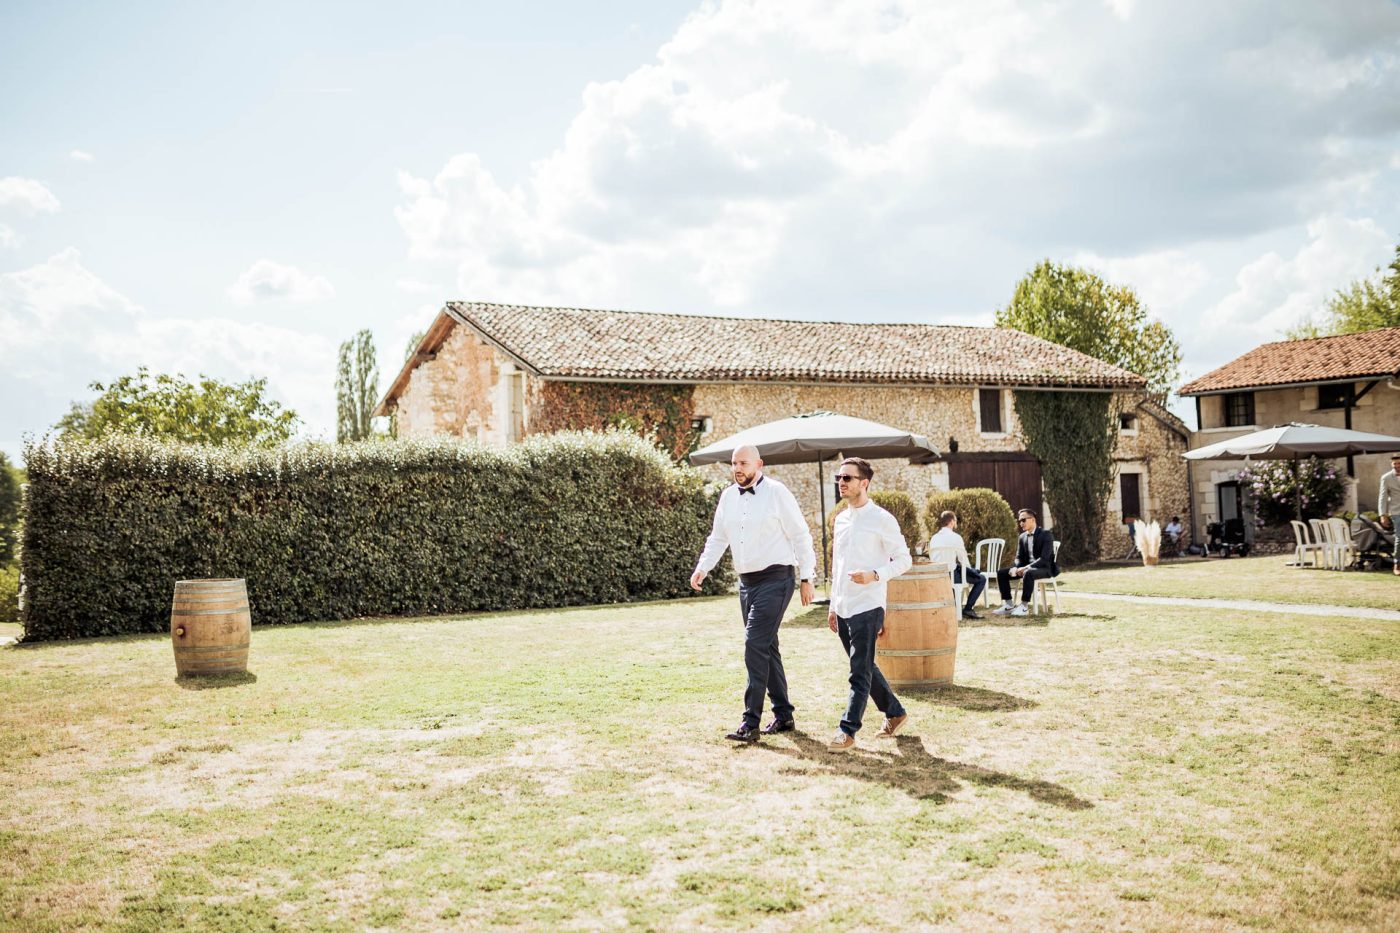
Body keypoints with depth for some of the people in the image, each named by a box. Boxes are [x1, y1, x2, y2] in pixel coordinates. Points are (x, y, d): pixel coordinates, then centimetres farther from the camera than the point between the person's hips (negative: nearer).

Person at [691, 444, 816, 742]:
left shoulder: (777, 493, -9)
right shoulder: (728, 496, 9)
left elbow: (800, 536, -6)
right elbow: (718, 537, 16)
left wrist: (807, 579, -7)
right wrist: (702, 568, 1)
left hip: (775, 579, -7)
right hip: (747, 581, 7)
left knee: (755, 643, -15)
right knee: (767, 647, 13)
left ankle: (751, 723, -14)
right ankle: (783, 715, 24)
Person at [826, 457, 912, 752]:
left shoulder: (881, 519, -8)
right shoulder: (841, 519, 13)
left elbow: (904, 560, -5)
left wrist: (874, 575, -21)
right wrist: (832, 606, 18)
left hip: (867, 606, -7)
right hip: (843, 608, 7)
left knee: (860, 672, -6)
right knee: (865, 668, 16)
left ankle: (847, 731, -4)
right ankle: (894, 712, 32)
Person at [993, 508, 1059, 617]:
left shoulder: (1046, 535, -12)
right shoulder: (1022, 537, 10)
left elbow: (1044, 558, -21)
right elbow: (1019, 558, 9)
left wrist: (1026, 567, -29)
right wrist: (1014, 567, -15)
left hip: (1045, 568, -7)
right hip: (1027, 568, 7)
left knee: (1028, 573, -40)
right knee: (1001, 573, -8)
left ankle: (1024, 607, -34)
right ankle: (1008, 605, -8)